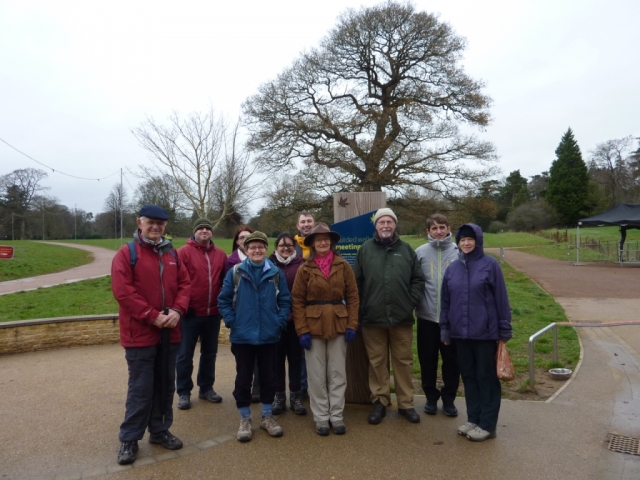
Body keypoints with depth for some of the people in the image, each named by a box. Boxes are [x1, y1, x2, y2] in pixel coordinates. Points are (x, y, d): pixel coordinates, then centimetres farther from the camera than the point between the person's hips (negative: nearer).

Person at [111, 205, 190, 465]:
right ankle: (129, 439, 17)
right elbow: (122, 291, -16)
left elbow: (184, 283, 8)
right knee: (141, 388, 0)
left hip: (169, 332, 6)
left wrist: (177, 310, -10)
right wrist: (152, 316, -18)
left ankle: (160, 431, 30)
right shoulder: (126, 253, -7)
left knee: (165, 385, 14)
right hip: (140, 332, -5)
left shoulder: (172, 253, 11)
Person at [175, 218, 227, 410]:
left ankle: (206, 388, 31)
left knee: (210, 353, 16)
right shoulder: (184, 252, -7)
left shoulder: (220, 255, 5)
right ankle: (184, 392, 21)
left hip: (213, 313, 4)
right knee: (185, 355, 7)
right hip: (191, 313, -4)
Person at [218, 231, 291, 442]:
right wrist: (231, 321, -8)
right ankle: (245, 419, 25)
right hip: (242, 336, -1)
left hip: (269, 336, 1)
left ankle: (267, 417, 30)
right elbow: (223, 300, 0)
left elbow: (285, 301, 3)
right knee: (243, 379, 9)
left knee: (268, 377, 13)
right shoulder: (235, 272, -4)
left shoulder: (276, 273, -2)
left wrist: (280, 321, -6)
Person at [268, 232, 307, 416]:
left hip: (296, 318, 0)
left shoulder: (301, 265, -1)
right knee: (277, 357, 9)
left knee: (295, 357, 9)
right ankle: (279, 396, 21)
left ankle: (295, 396, 21)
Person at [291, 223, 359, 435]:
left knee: (337, 373, 9)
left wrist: (352, 325, -6)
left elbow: (353, 297, 1)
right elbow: (297, 301, -3)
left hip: (338, 325, 1)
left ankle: (336, 416, 22)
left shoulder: (343, 266, 1)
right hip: (314, 327, -1)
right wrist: (302, 330, -9)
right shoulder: (305, 269, -2)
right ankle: (321, 417, 20)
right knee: (317, 375, 7)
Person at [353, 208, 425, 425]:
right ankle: (380, 401, 24)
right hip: (373, 318, 0)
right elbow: (357, 282, 3)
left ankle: (406, 403, 23)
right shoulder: (365, 249, 3)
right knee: (377, 362, 9)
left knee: (404, 361, 10)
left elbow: (418, 279, 8)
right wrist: (361, 308, -2)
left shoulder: (406, 249, 5)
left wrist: (412, 301, -2)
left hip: (402, 317, 1)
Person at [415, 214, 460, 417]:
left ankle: (449, 398, 29)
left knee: (451, 359, 11)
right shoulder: (420, 252, -1)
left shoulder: (459, 252, -3)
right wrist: (415, 305, -2)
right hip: (427, 316, 1)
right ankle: (431, 396, 30)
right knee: (428, 359, 12)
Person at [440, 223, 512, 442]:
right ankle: (473, 419, 26)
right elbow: (446, 301, 10)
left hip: (485, 332, -4)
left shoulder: (490, 264, -6)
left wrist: (505, 328, -5)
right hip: (461, 333, 4)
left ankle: (487, 425, 16)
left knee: (487, 378, 6)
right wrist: (444, 328, 10)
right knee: (469, 377, 13)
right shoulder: (452, 268, 6)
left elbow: (501, 298, -5)